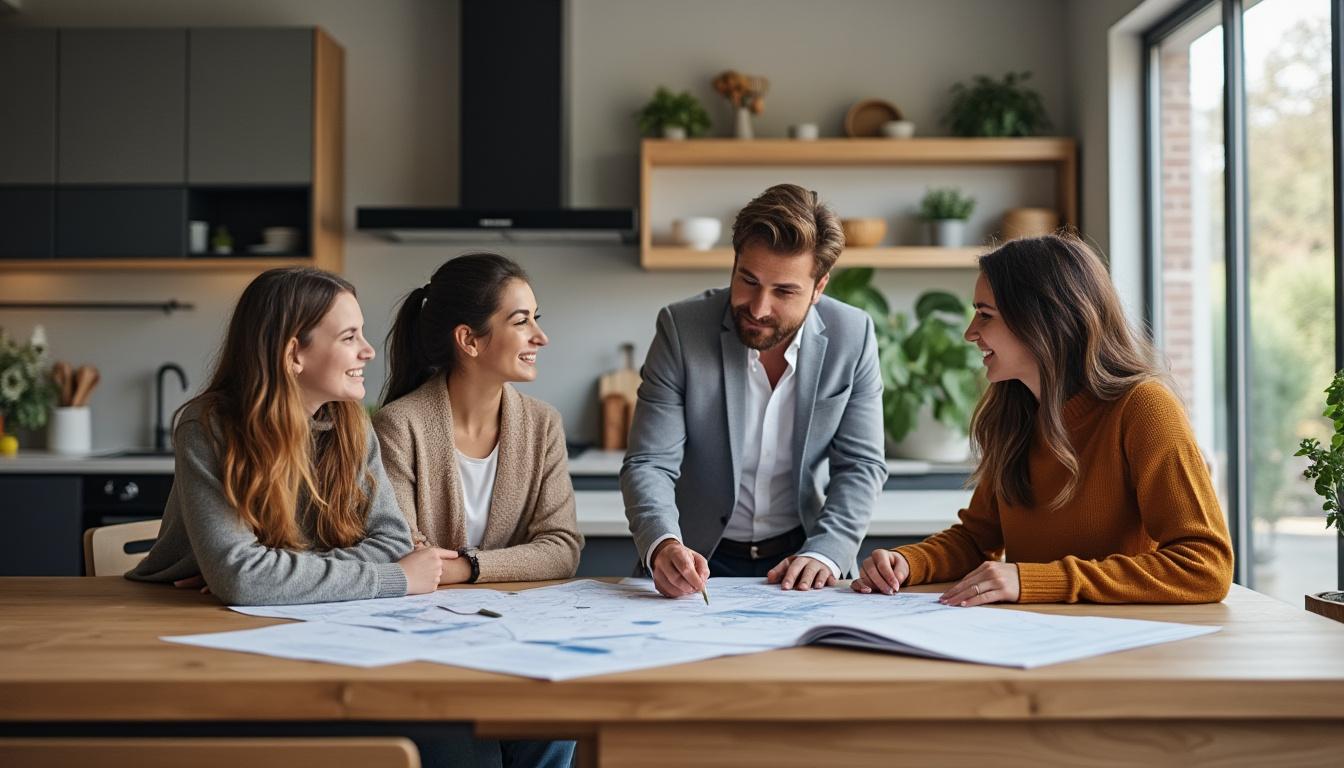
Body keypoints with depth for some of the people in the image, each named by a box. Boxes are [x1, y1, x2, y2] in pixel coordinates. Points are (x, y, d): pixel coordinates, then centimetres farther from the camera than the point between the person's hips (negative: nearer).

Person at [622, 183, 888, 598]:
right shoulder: (681, 328, -10)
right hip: (698, 564, 1)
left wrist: (824, 553, -18)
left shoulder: (852, 336, -6)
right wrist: (663, 546, -32)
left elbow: (860, 465, -2)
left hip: (799, 557, 0)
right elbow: (649, 464, -13)